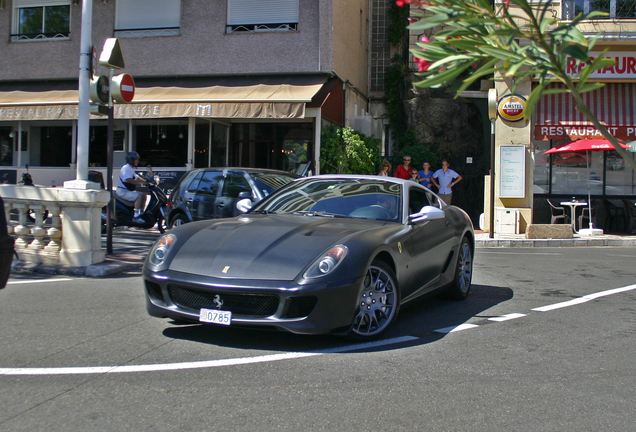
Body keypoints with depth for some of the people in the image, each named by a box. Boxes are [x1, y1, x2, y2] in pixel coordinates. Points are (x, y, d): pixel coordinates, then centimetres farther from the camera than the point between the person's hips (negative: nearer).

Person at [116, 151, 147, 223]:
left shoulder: (131, 169, 19)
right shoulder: (126, 168, -15)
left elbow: (137, 178, 19)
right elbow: (129, 180, -29)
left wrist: (146, 181, 4)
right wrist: (141, 182, -30)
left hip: (128, 191, 10)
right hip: (122, 191, -10)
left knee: (144, 196, 5)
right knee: (139, 196, -27)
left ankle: (141, 214, 10)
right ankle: (136, 217, -32)